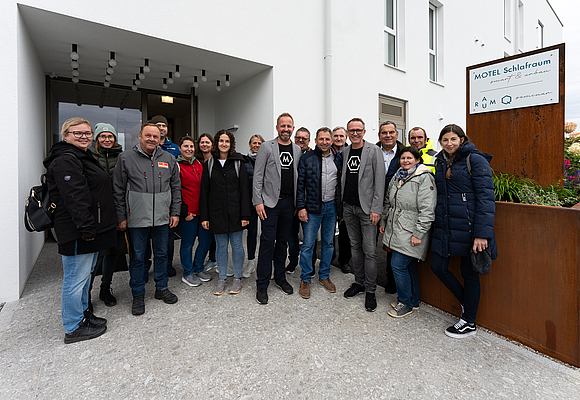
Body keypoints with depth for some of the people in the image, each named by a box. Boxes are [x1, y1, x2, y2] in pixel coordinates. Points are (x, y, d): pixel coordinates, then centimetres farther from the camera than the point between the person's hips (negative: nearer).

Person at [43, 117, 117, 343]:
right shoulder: (66, 160, -15)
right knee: (76, 278, 1)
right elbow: (74, 198, -24)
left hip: (90, 229, 11)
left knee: (85, 274, 21)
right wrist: (86, 229, -25)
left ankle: (82, 313, 37)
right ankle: (74, 328, 16)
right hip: (77, 232, -11)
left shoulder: (83, 157, 19)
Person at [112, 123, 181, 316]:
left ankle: (162, 288, 31)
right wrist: (121, 217, -4)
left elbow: (176, 188, 10)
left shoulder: (169, 159, 7)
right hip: (137, 219, -2)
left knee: (162, 254, 14)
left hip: (162, 218, 3)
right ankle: (138, 295, 25)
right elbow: (118, 190, -1)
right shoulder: (126, 158, -1)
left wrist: (175, 212, 5)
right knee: (137, 257, 8)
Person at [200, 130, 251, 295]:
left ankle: (237, 278, 22)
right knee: (220, 245, 11)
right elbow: (204, 192, 6)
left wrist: (245, 215, -9)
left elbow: (244, 190, -3)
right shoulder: (209, 164, 6)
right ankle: (222, 278, 26)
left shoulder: (238, 163, 0)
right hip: (216, 213, 2)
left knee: (237, 245, 7)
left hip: (235, 213, -1)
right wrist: (204, 216, 0)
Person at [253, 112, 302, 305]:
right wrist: (258, 201, -12)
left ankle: (280, 277, 28)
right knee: (267, 242, -3)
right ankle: (262, 285, 9)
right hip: (270, 202, -4)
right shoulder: (266, 147, -1)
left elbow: (299, 177, 12)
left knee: (282, 240, 13)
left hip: (289, 202, 4)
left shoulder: (298, 150, 10)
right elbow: (258, 176, -5)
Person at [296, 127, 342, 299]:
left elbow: (342, 183, 10)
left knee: (328, 243, 13)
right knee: (308, 244, 1)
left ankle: (324, 276, 29)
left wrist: (341, 207, 5)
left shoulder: (338, 159, 8)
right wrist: (301, 207, -10)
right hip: (312, 207, -3)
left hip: (332, 207, 4)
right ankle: (305, 280, 16)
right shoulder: (306, 158, -2)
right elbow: (300, 184, -4)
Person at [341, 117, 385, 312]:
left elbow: (379, 181, -9)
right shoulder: (345, 152, 11)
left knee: (369, 250, -2)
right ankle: (358, 283, 28)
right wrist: (341, 205, 9)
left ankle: (370, 290, 12)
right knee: (355, 246, 14)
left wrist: (376, 209, -14)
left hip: (366, 208, -5)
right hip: (348, 207, 5)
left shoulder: (374, 151, -4)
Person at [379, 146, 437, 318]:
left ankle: (406, 303, 12)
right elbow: (387, 202, 21)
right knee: (408, 265, 15)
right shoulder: (396, 177, 14)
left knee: (398, 265, -8)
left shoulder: (425, 178, -10)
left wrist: (418, 234, -18)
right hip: (395, 230, 7)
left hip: (410, 232, -7)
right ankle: (413, 301, 30)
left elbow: (427, 210, -16)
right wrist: (383, 222, 18)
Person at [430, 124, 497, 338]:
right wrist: (437, 220, 10)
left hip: (468, 226, -6)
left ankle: (469, 322, 25)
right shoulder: (440, 162, 12)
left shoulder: (475, 160, -8)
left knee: (469, 273, 7)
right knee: (438, 266, 7)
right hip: (445, 225, 6)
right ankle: (466, 302, 33)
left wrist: (483, 233, -21)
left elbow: (486, 197, -14)